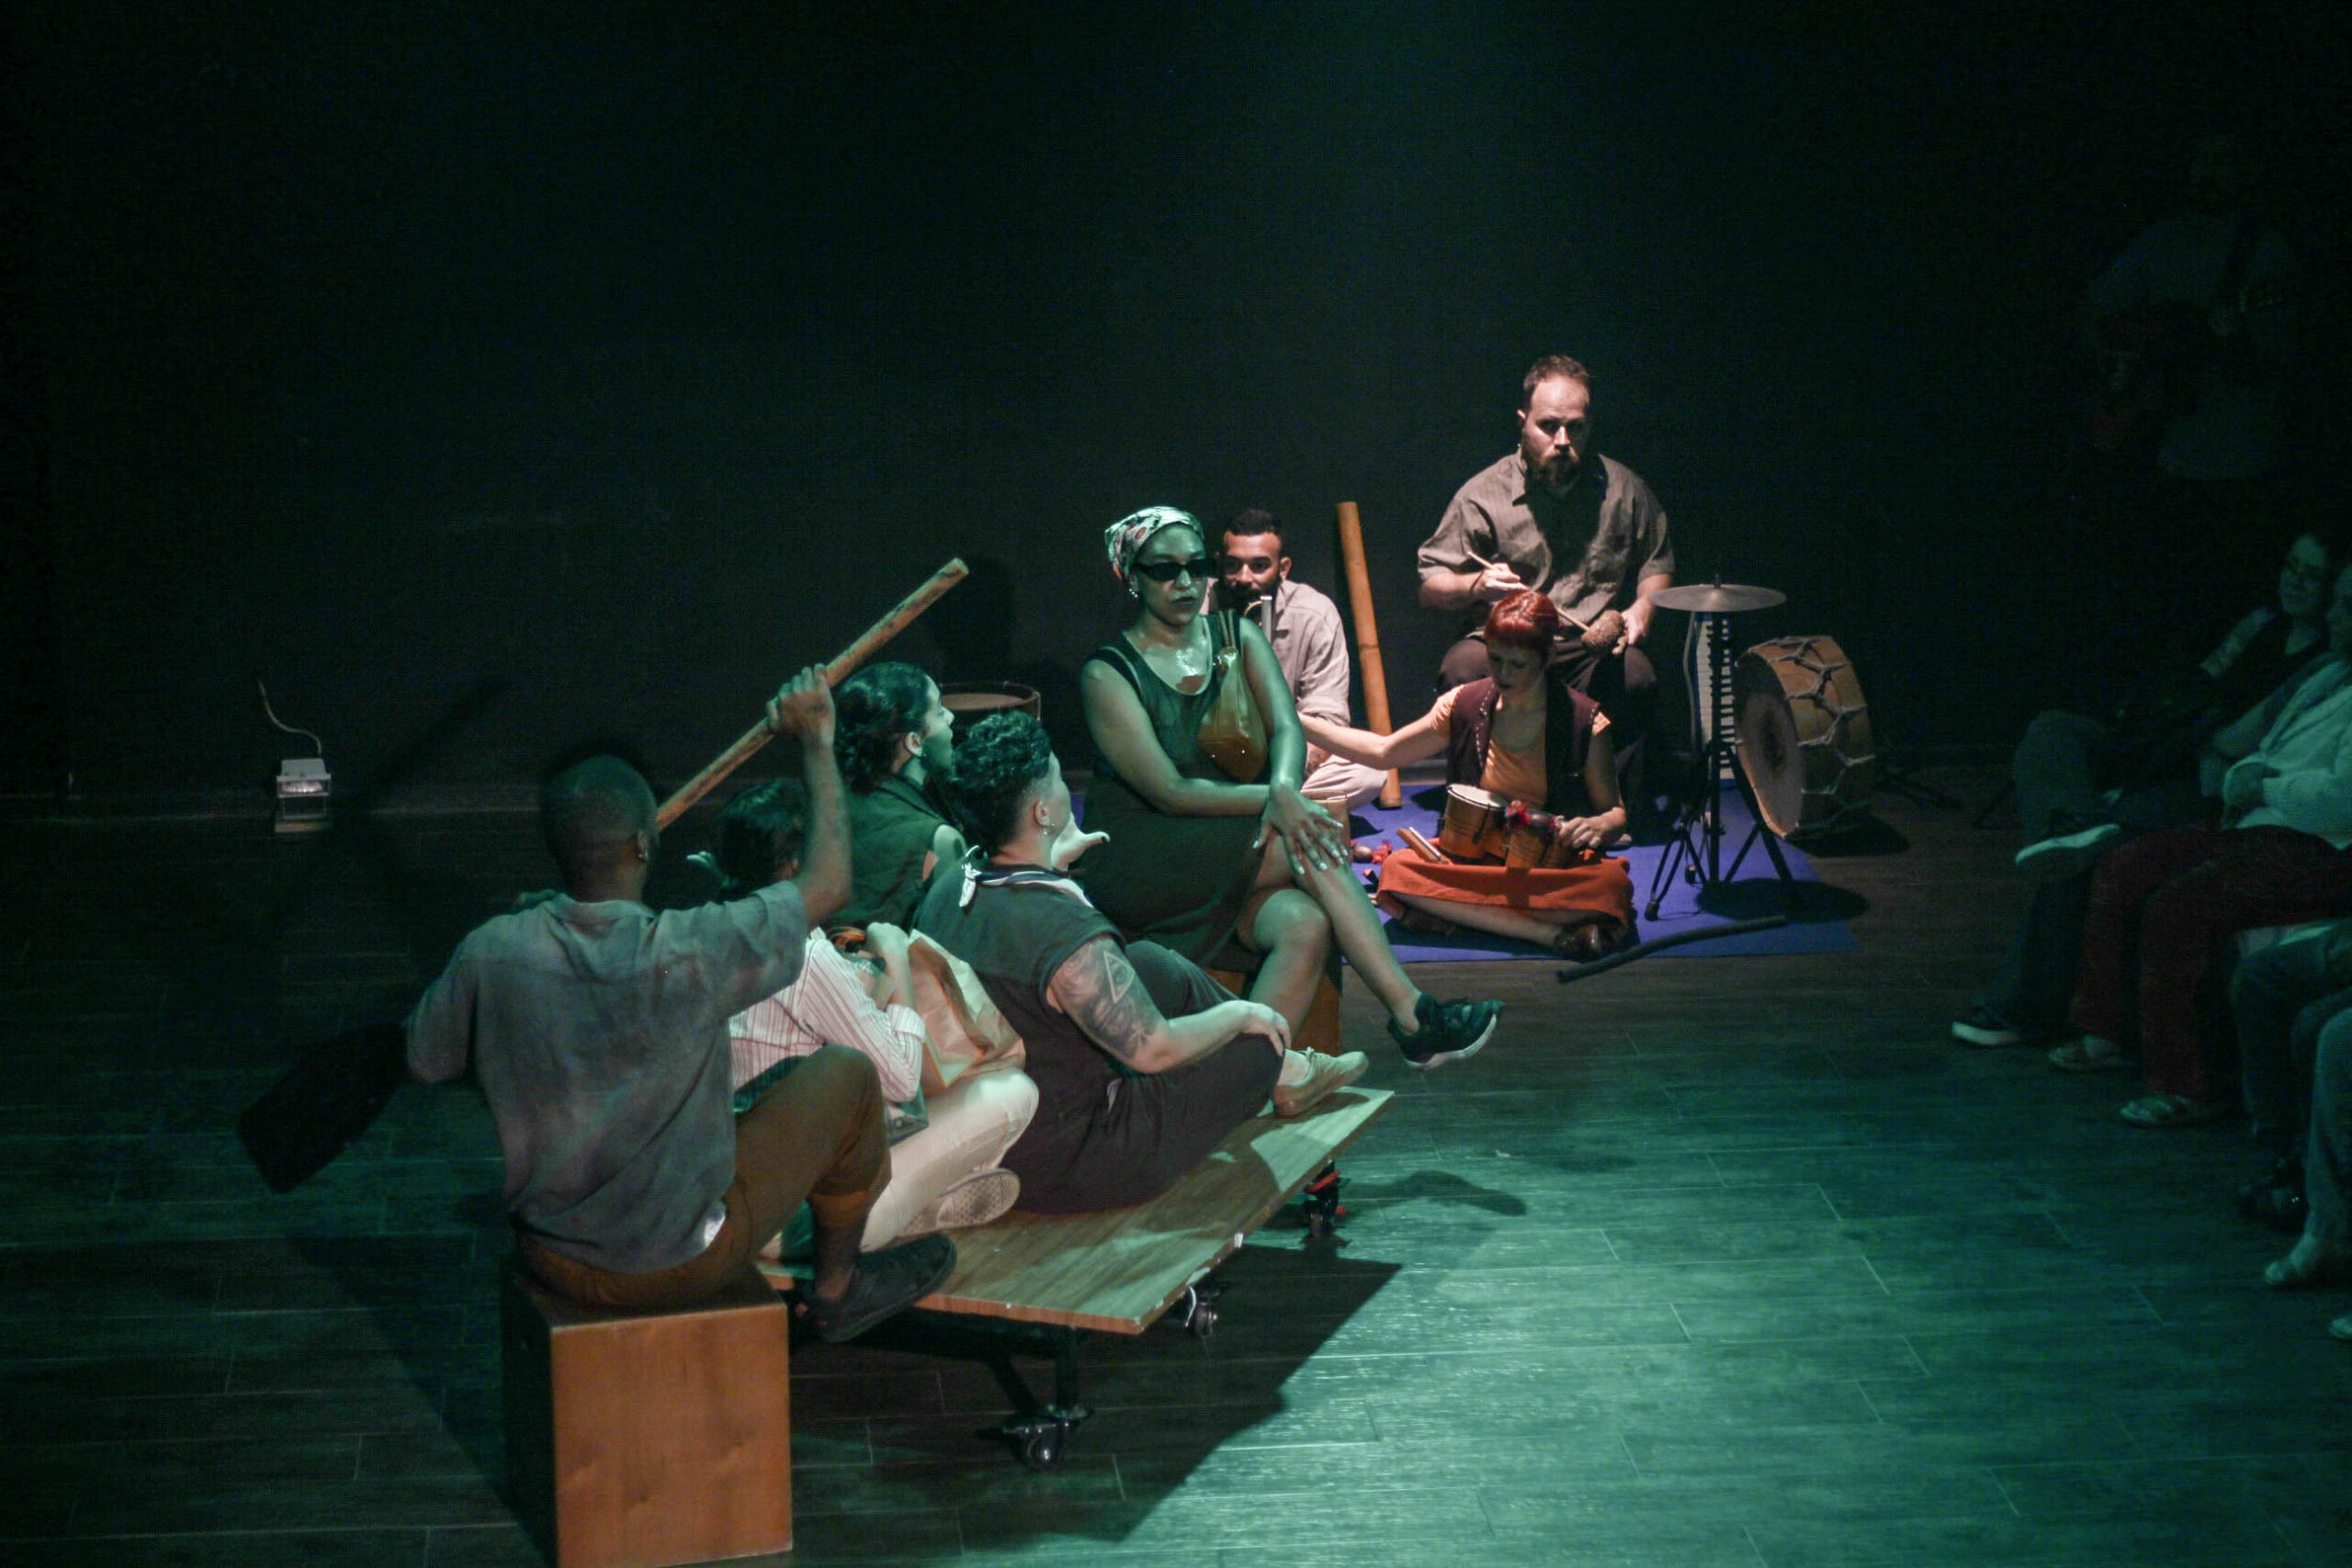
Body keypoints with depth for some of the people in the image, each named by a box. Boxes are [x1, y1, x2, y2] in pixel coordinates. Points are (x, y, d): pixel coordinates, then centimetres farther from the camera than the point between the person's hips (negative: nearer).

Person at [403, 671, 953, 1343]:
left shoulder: (491, 953, -17)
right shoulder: (692, 955, -27)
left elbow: (423, 1063, 2)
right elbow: (828, 881, -13)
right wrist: (817, 740, -1)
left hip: (548, 1257, 5)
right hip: (677, 1265, -4)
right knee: (844, 1075, 11)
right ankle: (837, 1288, 31)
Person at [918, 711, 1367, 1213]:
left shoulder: (944, 895, -6)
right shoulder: (1070, 935, -32)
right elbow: (1154, 1048, -22)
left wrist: (1051, 861, 32)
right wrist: (1237, 1014, -4)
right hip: (1066, 1168, -8)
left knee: (1153, 965, 18)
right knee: (1259, 1038, 6)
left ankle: (1288, 1072, 37)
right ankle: (1284, 1070, 43)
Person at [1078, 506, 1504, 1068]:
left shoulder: (1238, 638, 10)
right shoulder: (1108, 675, -7)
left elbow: (1287, 730, -5)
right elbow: (1170, 792, -15)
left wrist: (1283, 788, -28)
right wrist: (1274, 798, -25)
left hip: (1232, 851, 5)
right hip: (1137, 865, -5)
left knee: (1305, 925, -30)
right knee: (1314, 841, -27)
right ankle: (1411, 1015, -27)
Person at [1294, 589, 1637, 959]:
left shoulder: (1582, 720, -3)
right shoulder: (1465, 705, 5)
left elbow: (1616, 811, 3)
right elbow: (1383, 751, 15)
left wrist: (1599, 826, -22)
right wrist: (1298, 721, 8)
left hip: (1553, 867, -3)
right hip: (1472, 857, 3)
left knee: (1612, 883, -36)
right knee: (1396, 870, -31)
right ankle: (1552, 933, -31)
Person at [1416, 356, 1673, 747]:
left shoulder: (1622, 488, 10)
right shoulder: (1484, 493, 2)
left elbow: (1657, 563, 25)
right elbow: (1430, 588, 3)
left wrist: (1642, 608, 3)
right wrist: (1477, 585, -18)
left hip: (1597, 645, 1)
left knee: (1636, 678, -32)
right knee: (1461, 671, -34)